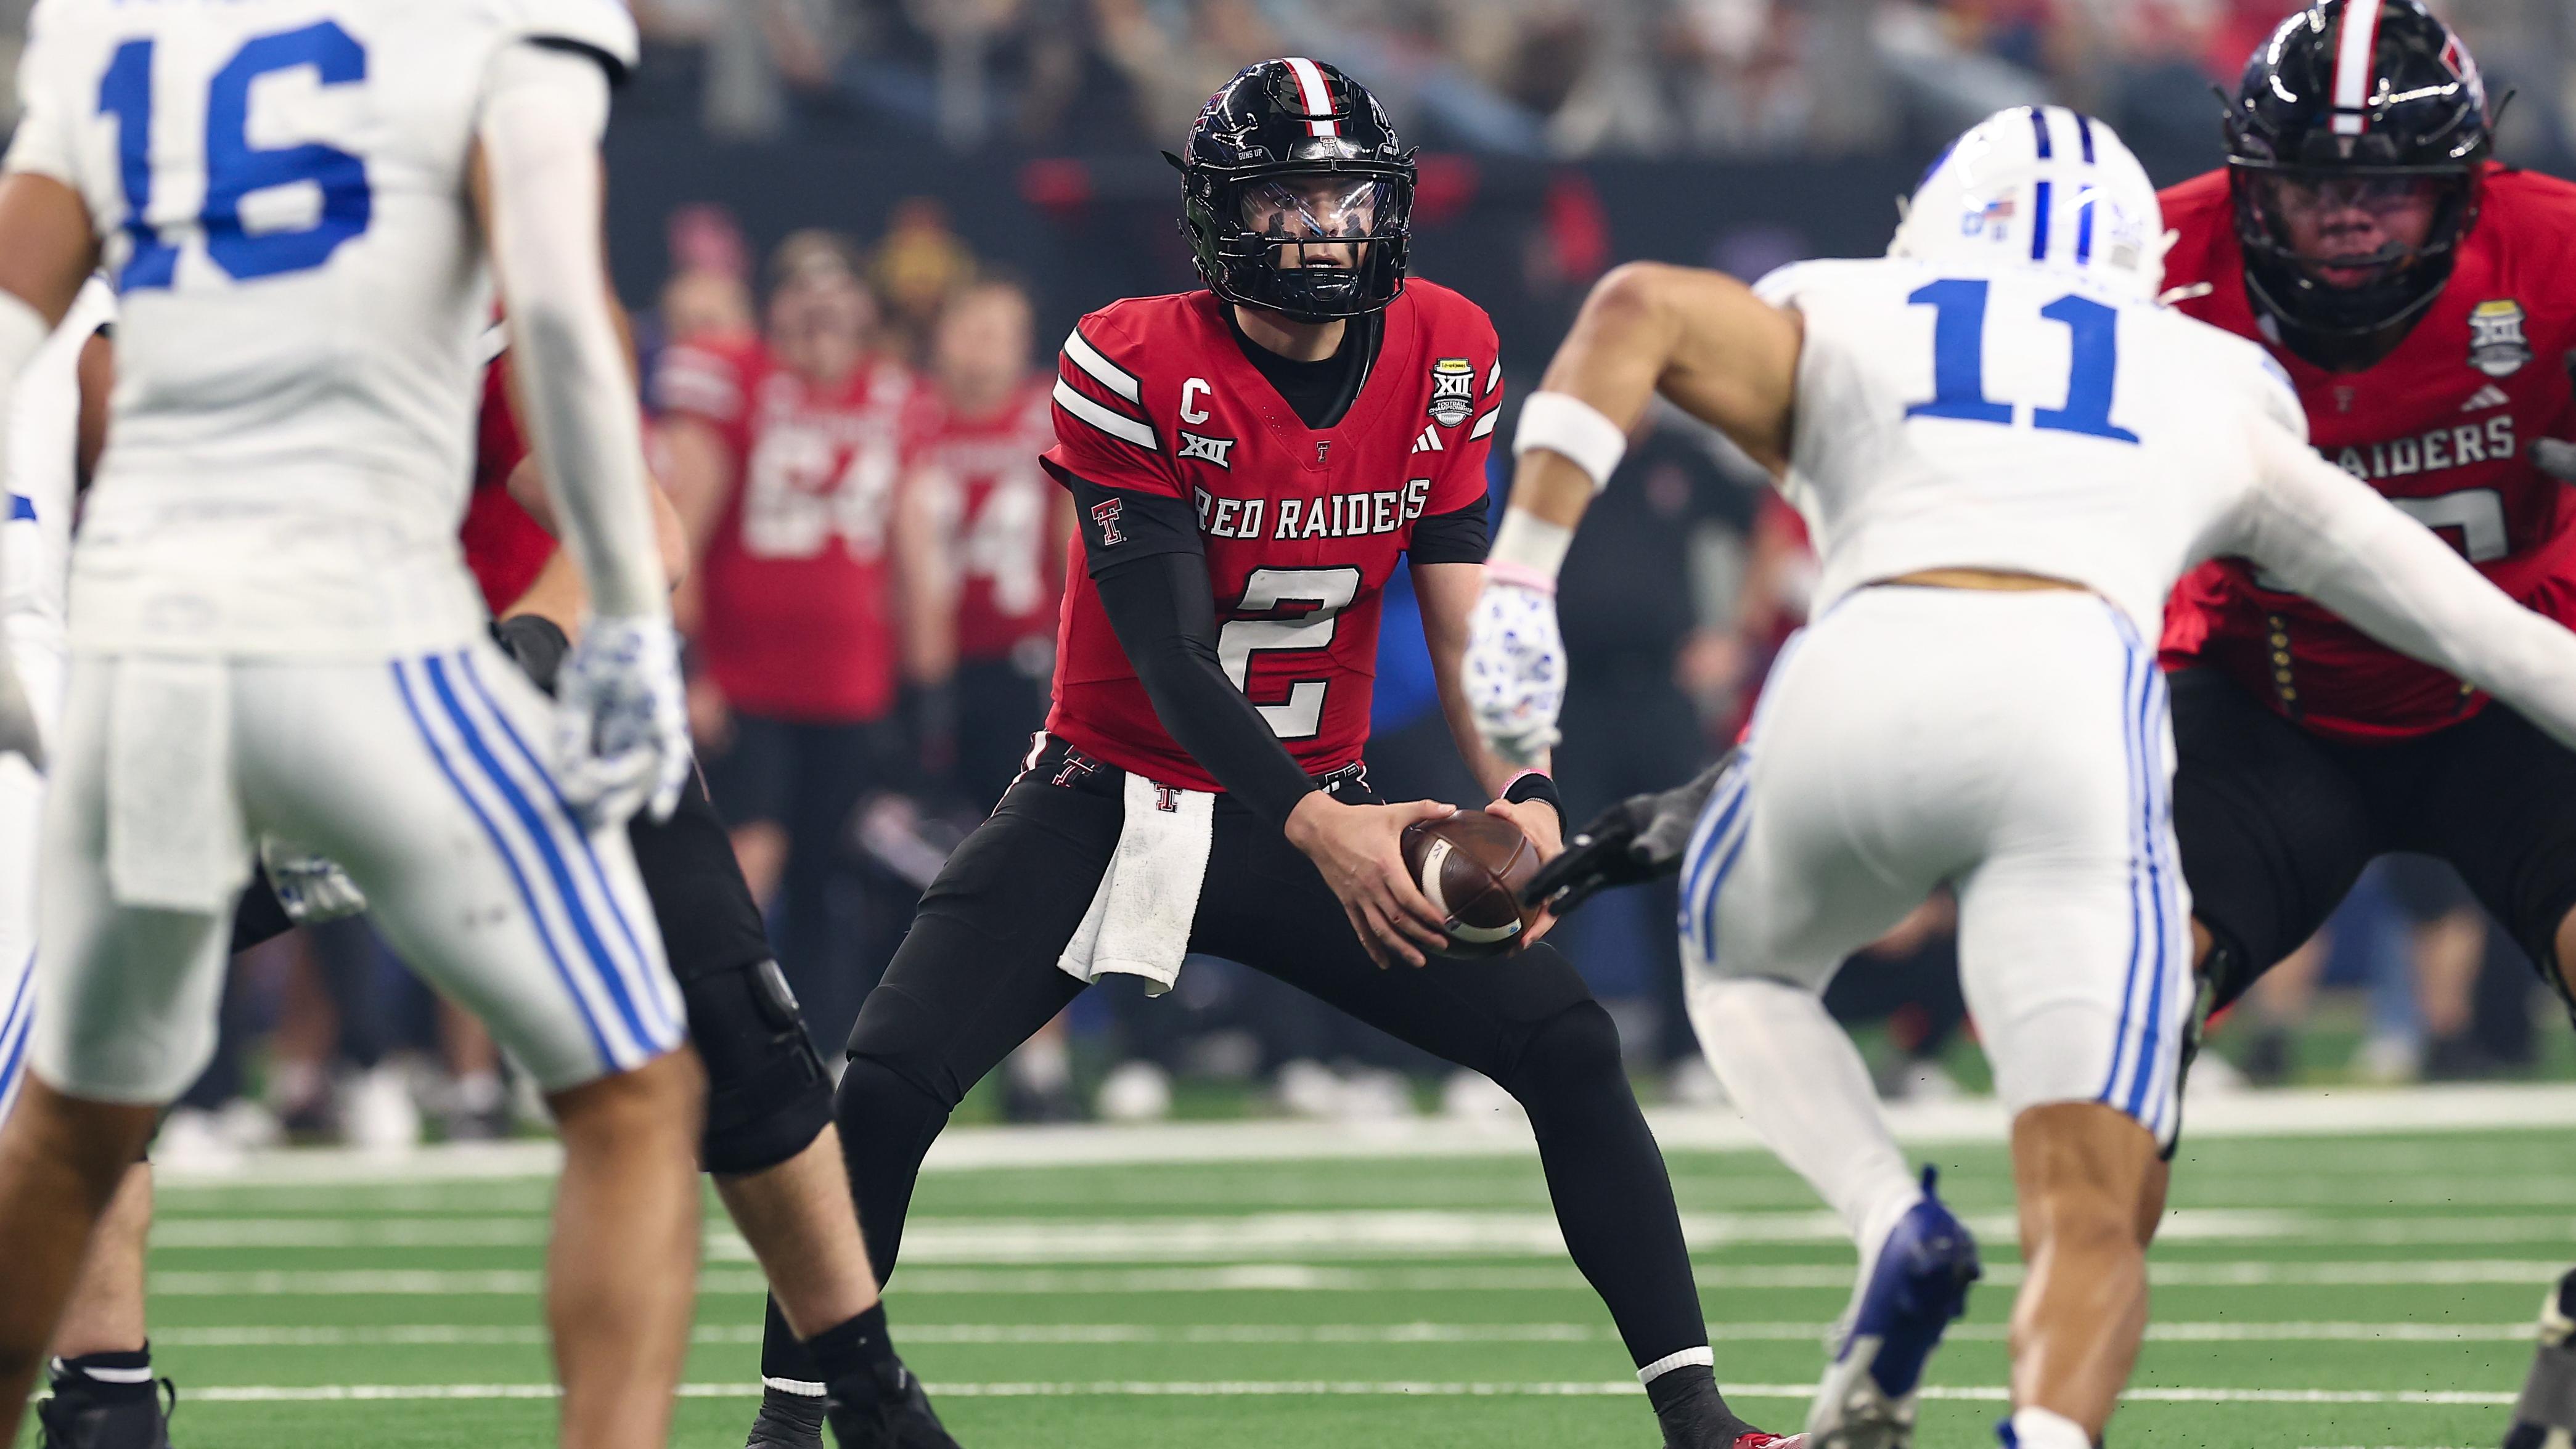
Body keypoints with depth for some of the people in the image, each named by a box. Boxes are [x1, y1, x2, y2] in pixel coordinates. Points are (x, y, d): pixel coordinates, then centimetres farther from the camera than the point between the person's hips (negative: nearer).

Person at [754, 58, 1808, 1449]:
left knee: (1569, 1043, -11)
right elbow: (1169, 658, -23)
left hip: (1319, 815, 3)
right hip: (1108, 799, -3)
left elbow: (1465, 628, -5)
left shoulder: (1442, 359, -5)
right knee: (888, 1082, -19)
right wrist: (1321, 827, -37)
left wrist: (1520, 798, -25)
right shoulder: (1133, 367, -18)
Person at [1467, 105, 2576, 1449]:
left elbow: (1640, 312, 7)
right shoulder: (2216, 392, 32)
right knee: (2092, 1221, -1)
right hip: (2074, 708, 0)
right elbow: (2453, 610, 36)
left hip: (1858, 682, 0)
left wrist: (1520, 579, 2)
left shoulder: (1838, 326, 27)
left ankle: (1893, 1224, 7)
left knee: (1742, 959, 33)